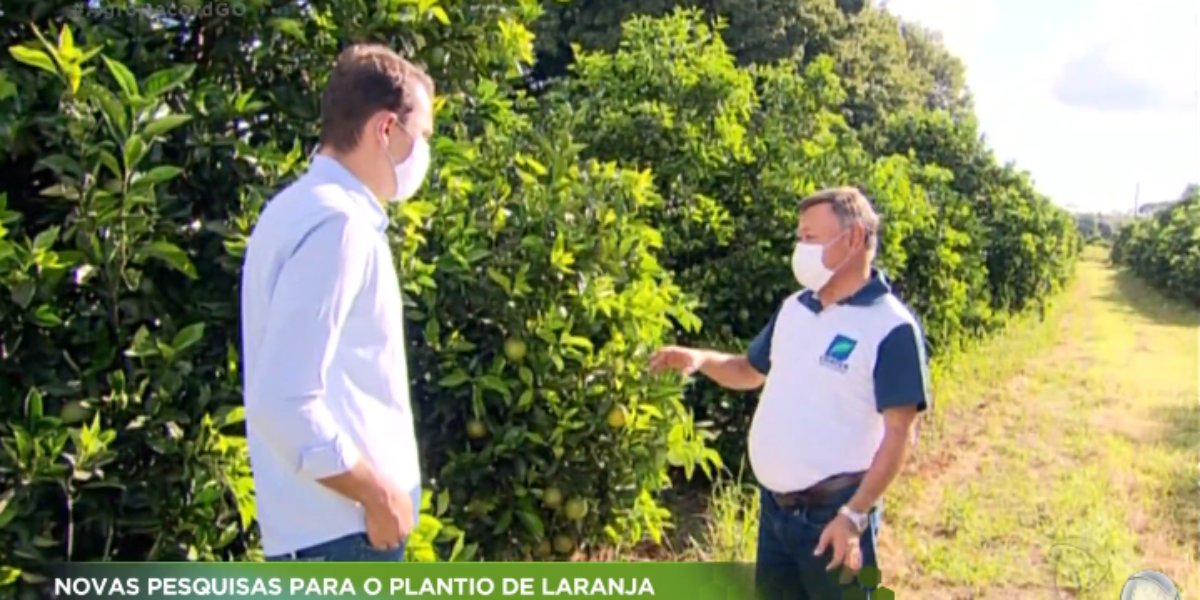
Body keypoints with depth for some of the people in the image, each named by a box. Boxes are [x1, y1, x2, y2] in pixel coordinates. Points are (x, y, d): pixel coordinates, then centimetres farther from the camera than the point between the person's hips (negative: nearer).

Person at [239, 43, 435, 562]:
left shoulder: (303, 208, 12)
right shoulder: (338, 222, -19)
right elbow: (286, 402, -26)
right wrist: (377, 491, -15)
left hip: (327, 523, 10)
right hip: (343, 528, -10)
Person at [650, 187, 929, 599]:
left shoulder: (891, 328, -16)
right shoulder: (794, 309, 7)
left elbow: (898, 433, -17)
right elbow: (750, 372, 20)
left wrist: (855, 515, -22)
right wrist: (699, 359, 0)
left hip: (833, 511, -7)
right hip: (776, 504, 7)